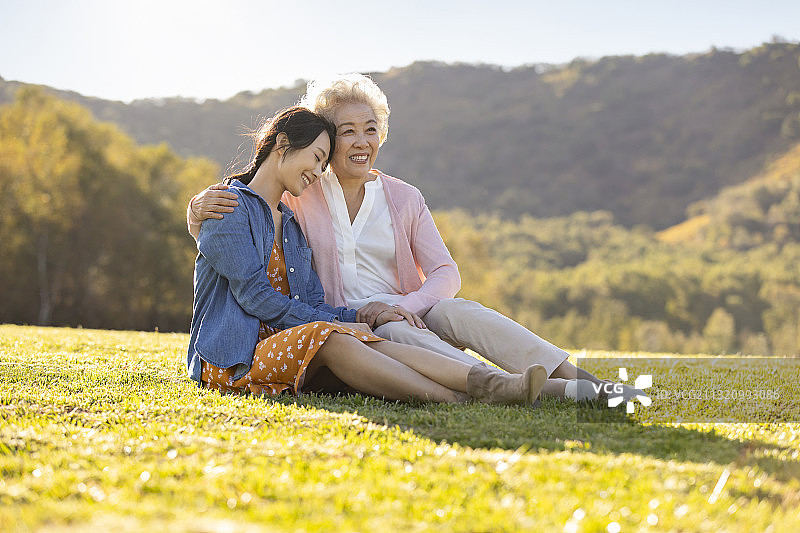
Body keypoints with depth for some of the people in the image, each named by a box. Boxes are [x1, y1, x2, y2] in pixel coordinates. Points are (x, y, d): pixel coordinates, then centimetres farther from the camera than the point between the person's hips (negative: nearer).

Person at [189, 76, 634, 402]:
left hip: (409, 315, 3)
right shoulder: (300, 197, 2)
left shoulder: (404, 199, 9)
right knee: (399, 336, -35)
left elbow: (446, 273, 4)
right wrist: (201, 209, -20)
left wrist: (402, 305, -16)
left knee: (457, 311, -30)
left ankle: (578, 378, -43)